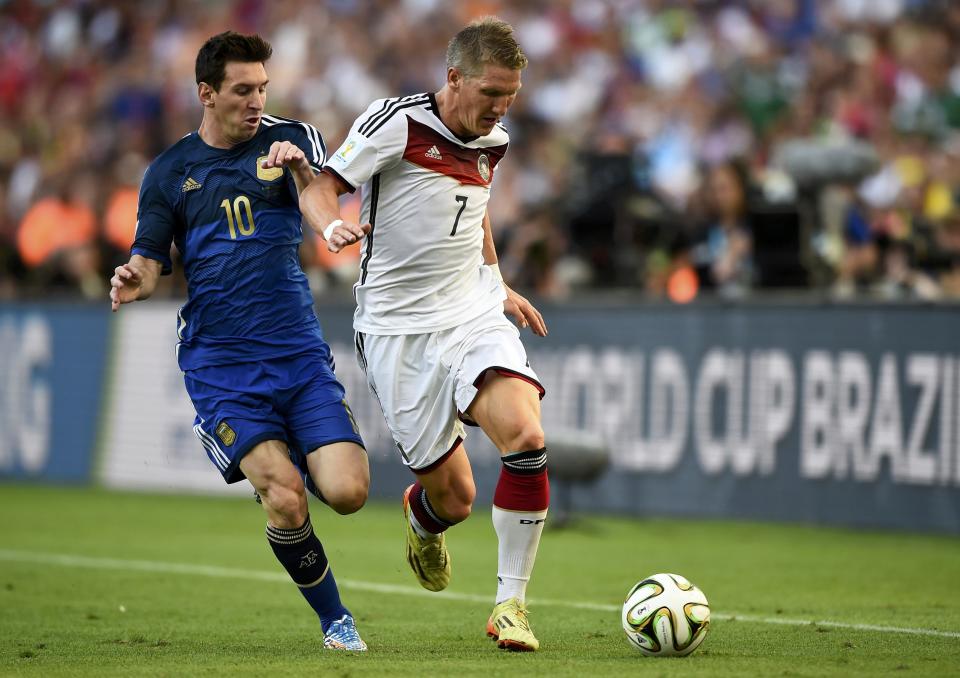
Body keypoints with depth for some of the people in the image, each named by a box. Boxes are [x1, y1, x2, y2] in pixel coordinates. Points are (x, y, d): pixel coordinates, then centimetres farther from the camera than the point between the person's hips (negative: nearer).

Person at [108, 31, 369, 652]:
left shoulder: (290, 139, 7)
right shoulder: (170, 172, 9)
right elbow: (150, 263, 7)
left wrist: (300, 168, -32)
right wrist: (134, 281, -17)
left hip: (299, 350, 1)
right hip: (219, 362, -1)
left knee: (347, 492, -12)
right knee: (284, 499, -18)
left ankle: (289, 455, 23)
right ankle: (335, 620, 4)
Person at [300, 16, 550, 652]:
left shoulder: (493, 143, 8)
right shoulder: (397, 122, -11)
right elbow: (319, 187, -10)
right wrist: (333, 225, -31)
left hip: (474, 314, 4)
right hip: (398, 331, -4)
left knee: (526, 437, -23)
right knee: (454, 499, -1)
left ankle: (511, 604, -10)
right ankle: (422, 518, 40)